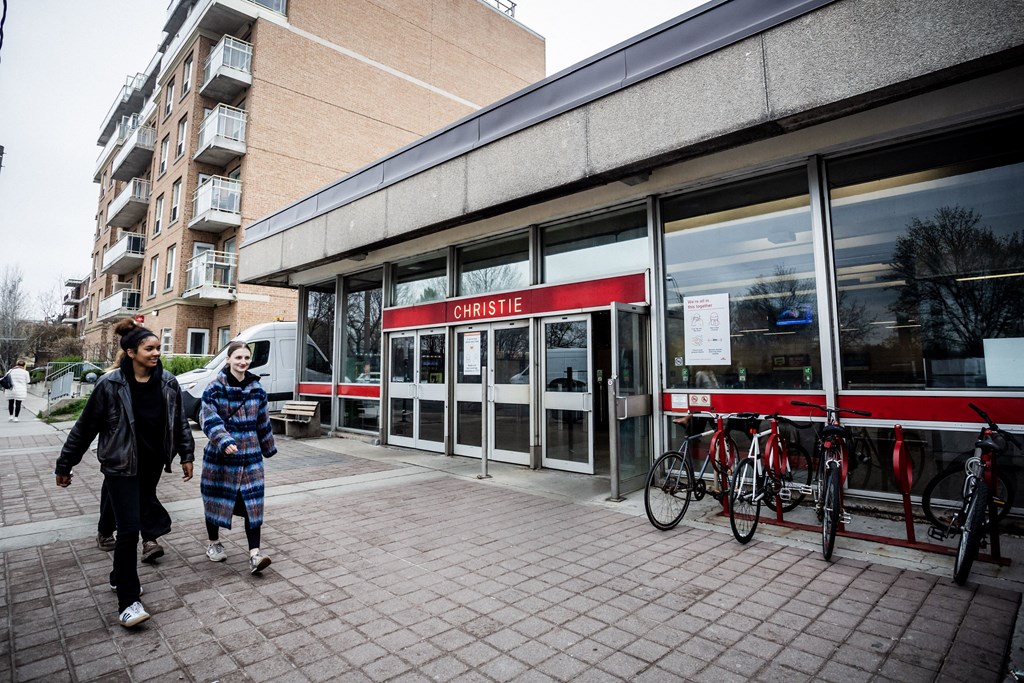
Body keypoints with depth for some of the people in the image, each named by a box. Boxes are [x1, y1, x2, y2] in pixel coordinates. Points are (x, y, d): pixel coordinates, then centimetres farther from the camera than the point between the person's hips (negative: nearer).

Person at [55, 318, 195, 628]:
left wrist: (186, 455, 8)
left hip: (152, 466, 4)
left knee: (139, 521, 16)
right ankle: (128, 602, 3)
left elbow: (180, 422, 8)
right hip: (121, 467, -4)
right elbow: (85, 427, -3)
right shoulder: (110, 385, -13)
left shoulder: (168, 383, -3)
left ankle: (119, 576, 39)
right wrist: (64, 465, 3)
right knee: (129, 529, -7)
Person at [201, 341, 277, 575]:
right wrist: (225, 442, -31)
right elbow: (210, 420, -16)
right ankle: (214, 543, 36)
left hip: (250, 455, 2)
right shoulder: (215, 388, -8)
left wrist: (268, 448, 18)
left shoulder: (257, 389, 4)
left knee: (253, 503, -3)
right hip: (220, 455, -2)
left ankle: (254, 553, -2)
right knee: (216, 499, 14)